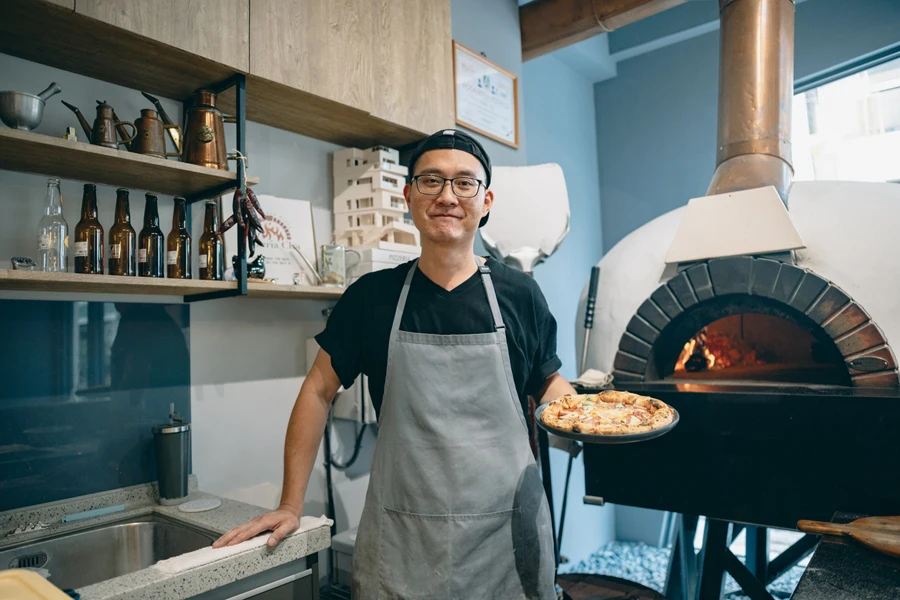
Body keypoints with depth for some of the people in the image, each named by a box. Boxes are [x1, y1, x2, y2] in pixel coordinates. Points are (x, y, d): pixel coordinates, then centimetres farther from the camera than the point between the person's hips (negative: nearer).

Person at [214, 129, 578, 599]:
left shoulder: (519, 294, -2)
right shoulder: (371, 297, -3)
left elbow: (548, 381, 10)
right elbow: (319, 390, 4)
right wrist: (291, 506, 3)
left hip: (507, 532, 1)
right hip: (400, 541, 0)